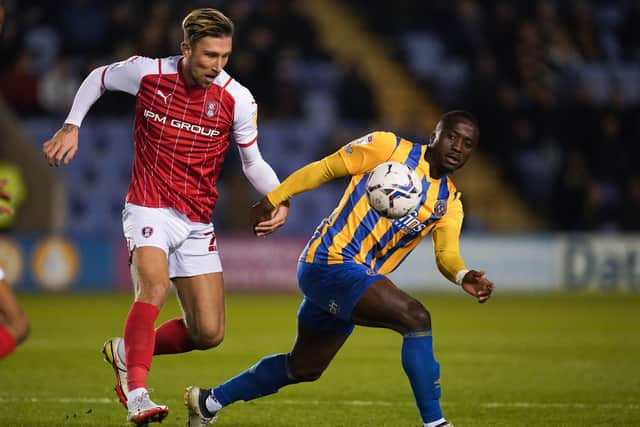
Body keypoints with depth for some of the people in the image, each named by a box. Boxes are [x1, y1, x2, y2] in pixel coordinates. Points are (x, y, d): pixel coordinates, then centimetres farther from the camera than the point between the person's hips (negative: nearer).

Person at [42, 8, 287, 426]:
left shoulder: (237, 99, -7)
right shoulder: (147, 72, -9)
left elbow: (252, 160, 5)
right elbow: (98, 78, 13)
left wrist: (279, 198, -13)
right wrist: (71, 126, 4)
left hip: (198, 222, 3)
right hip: (150, 209, -3)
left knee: (209, 333, -1)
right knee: (154, 285, -32)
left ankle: (127, 351, 24)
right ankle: (136, 393, -33)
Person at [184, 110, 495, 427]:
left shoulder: (449, 202, 11)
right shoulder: (388, 148, -6)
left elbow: (447, 254, -1)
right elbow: (324, 169, 0)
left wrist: (463, 277, -23)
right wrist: (272, 200, -3)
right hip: (332, 261, -8)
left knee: (304, 368, 19)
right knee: (416, 318, -25)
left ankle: (208, 401, 37)